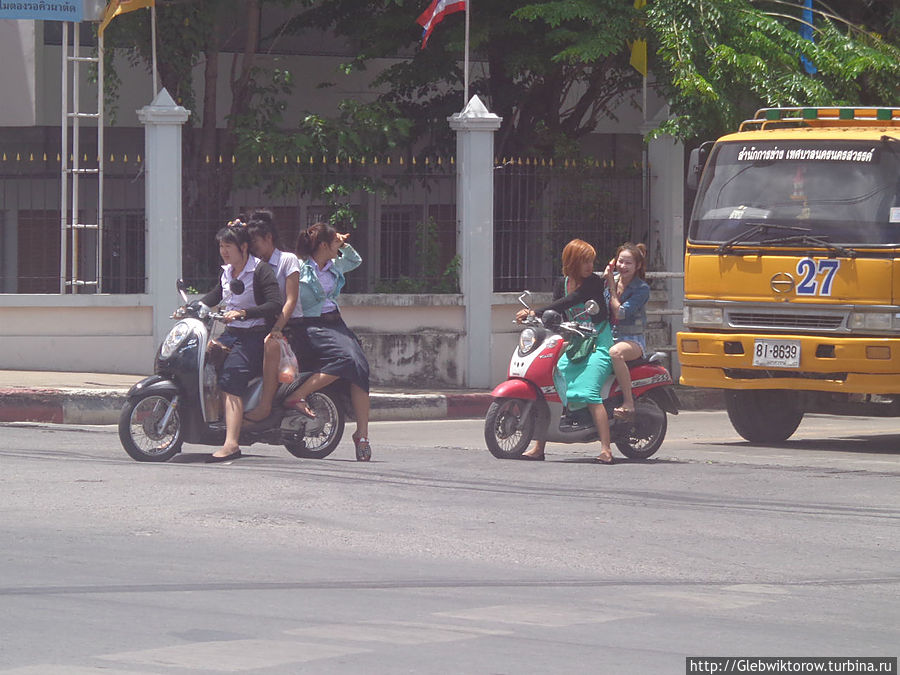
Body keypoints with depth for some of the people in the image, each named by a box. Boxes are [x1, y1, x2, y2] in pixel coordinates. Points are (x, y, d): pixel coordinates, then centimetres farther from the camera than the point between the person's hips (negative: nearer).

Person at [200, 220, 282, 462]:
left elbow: (275, 305, -19)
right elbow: (215, 296, 32)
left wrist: (243, 312, -26)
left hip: (254, 335, -9)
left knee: (230, 382, -24)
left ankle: (231, 444, -34)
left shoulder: (260, 271, -9)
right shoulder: (227, 272, 15)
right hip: (231, 333, 9)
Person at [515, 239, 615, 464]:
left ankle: (606, 450, -26)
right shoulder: (562, 283, 9)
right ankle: (538, 447, 3)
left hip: (598, 342, -7)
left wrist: (536, 313, -26)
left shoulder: (594, 282, -10)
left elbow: (566, 303, -20)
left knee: (589, 393, -23)